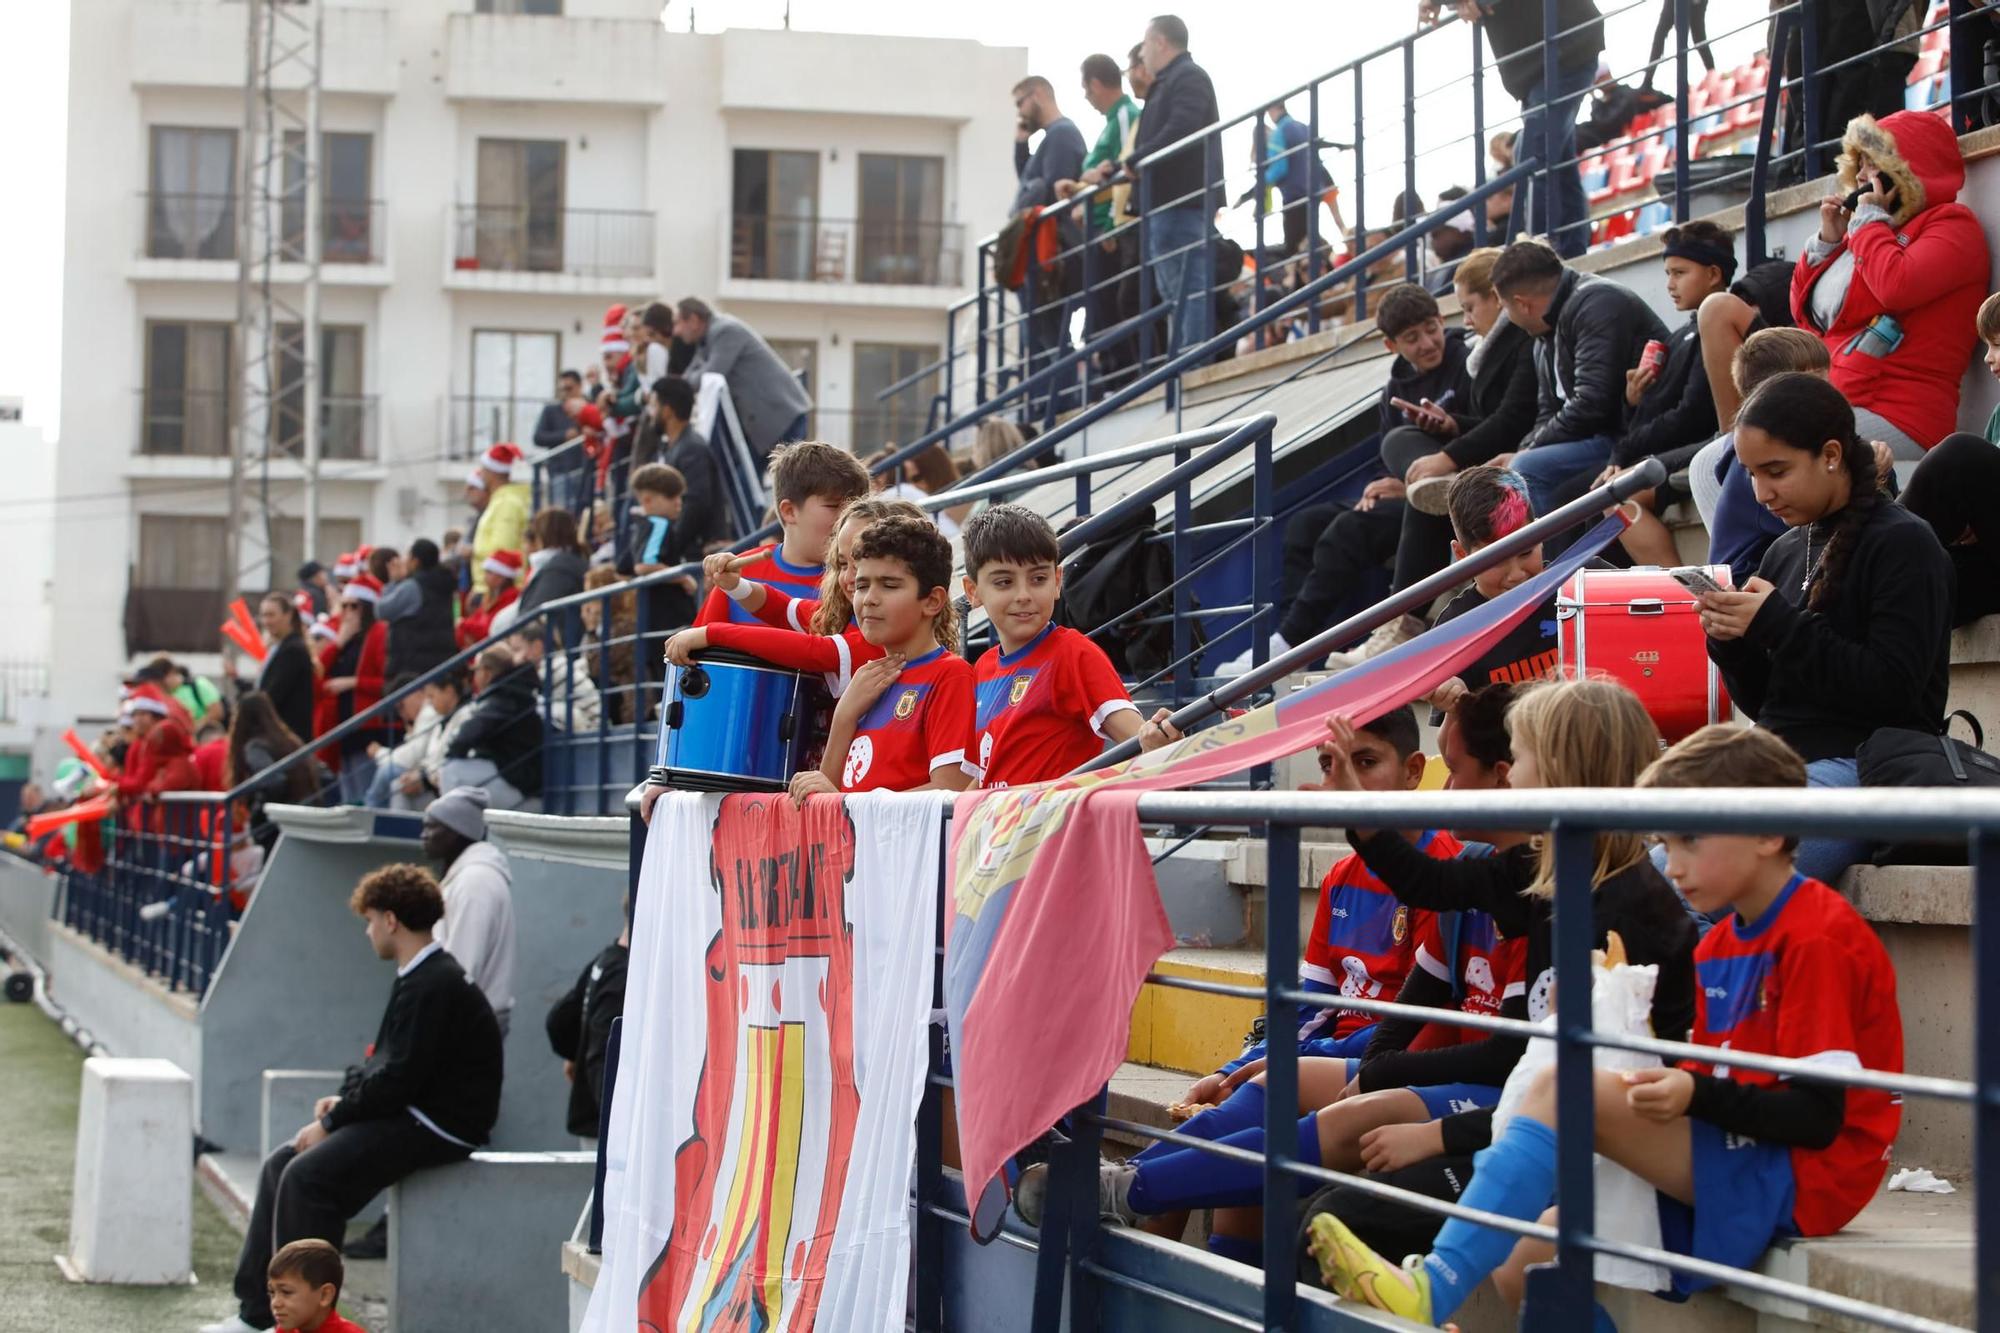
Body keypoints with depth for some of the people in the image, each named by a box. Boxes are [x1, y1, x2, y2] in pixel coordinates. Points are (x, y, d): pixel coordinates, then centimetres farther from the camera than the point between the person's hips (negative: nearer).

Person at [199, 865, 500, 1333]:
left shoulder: (433, 986, -19)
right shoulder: (418, 978, 14)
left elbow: (399, 1079, -23)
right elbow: (383, 1062, 21)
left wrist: (332, 1122, -13)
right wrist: (343, 1099, 4)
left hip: (437, 1127, -11)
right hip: (407, 1114, 11)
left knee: (308, 1174, -23)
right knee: (280, 1165, 6)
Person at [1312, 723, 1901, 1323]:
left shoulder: (1817, 938, -12)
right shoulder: (1720, 943, 16)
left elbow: (1819, 1117, -18)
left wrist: (1698, 1094, -28)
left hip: (1797, 1179, -9)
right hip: (1732, 1166, 9)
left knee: (1563, 1087, -25)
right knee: (1525, 1267, -4)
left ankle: (1433, 1290, -33)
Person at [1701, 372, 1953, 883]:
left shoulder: (1902, 544, -3)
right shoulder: (1786, 552, 19)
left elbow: (1893, 690, -13)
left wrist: (1776, 625, -14)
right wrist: (1731, 643, 1)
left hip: (1858, 767, -8)